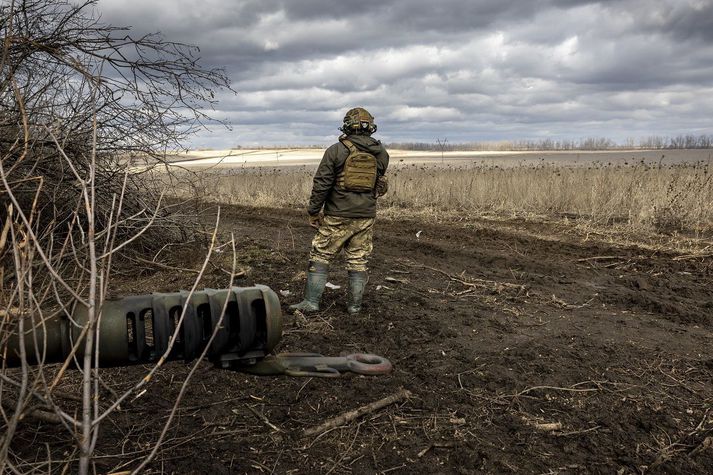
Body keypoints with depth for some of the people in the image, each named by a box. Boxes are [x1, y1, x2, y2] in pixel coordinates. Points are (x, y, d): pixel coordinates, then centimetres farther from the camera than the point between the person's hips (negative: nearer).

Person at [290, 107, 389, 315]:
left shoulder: (336, 150, -9)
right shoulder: (380, 153, 4)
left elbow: (321, 183, -9)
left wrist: (313, 211, -3)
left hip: (337, 216, -3)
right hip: (366, 216, 4)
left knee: (320, 257, 6)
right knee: (358, 261, 10)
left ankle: (311, 302, 5)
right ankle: (354, 305, 15)